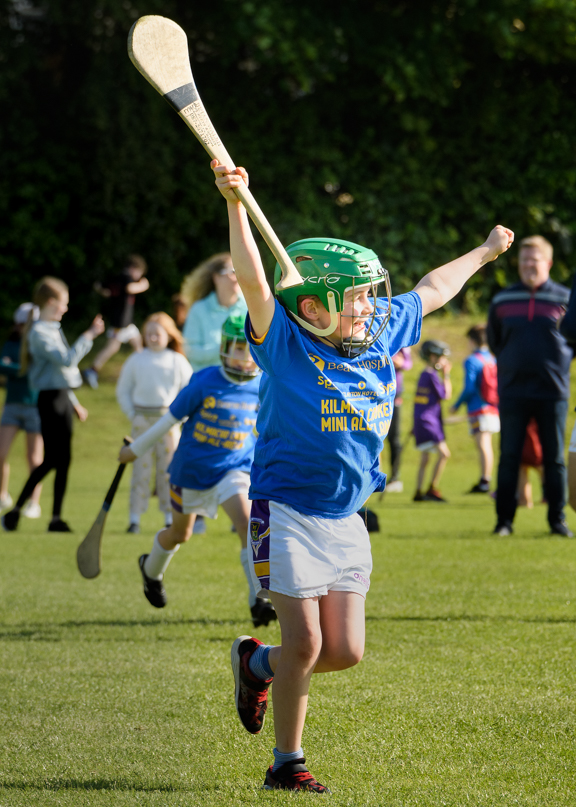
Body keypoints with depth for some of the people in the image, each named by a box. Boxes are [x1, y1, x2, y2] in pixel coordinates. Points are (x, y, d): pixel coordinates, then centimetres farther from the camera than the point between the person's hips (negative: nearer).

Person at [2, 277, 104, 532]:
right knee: (51, 460, -9)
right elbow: (67, 359, -23)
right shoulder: (39, 332, -13)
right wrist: (88, 336, -18)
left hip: (62, 398, 9)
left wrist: (75, 403, 24)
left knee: (64, 460, 6)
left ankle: (56, 518, 8)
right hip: (50, 399, -9)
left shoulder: (53, 329, 16)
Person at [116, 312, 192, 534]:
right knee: (141, 469, -1)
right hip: (142, 421, 0)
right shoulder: (136, 360, 5)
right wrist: (132, 414, 0)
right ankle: (134, 518, 3)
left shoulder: (177, 361, 3)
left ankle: (171, 517, 10)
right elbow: (122, 391, 11)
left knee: (168, 469, 3)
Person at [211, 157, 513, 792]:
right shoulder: (286, 346, -13)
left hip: (345, 519, 6)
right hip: (287, 510, -6)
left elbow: (432, 289, 20)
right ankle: (287, 764, 8)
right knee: (306, 641, -7)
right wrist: (235, 204, -40)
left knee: (344, 651, 2)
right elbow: (251, 279, -27)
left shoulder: (381, 335, 4)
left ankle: (258, 664, 32)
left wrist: (485, 251, 34)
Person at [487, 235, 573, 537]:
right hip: (512, 392, 1)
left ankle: (557, 520, 9)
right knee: (509, 457, 0)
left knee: (554, 458, 2)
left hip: (553, 390, -1)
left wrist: (559, 360, 5)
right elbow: (493, 339, 20)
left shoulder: (564, 299, 0)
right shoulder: (502, 300, 7)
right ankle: (504, 519, 5)